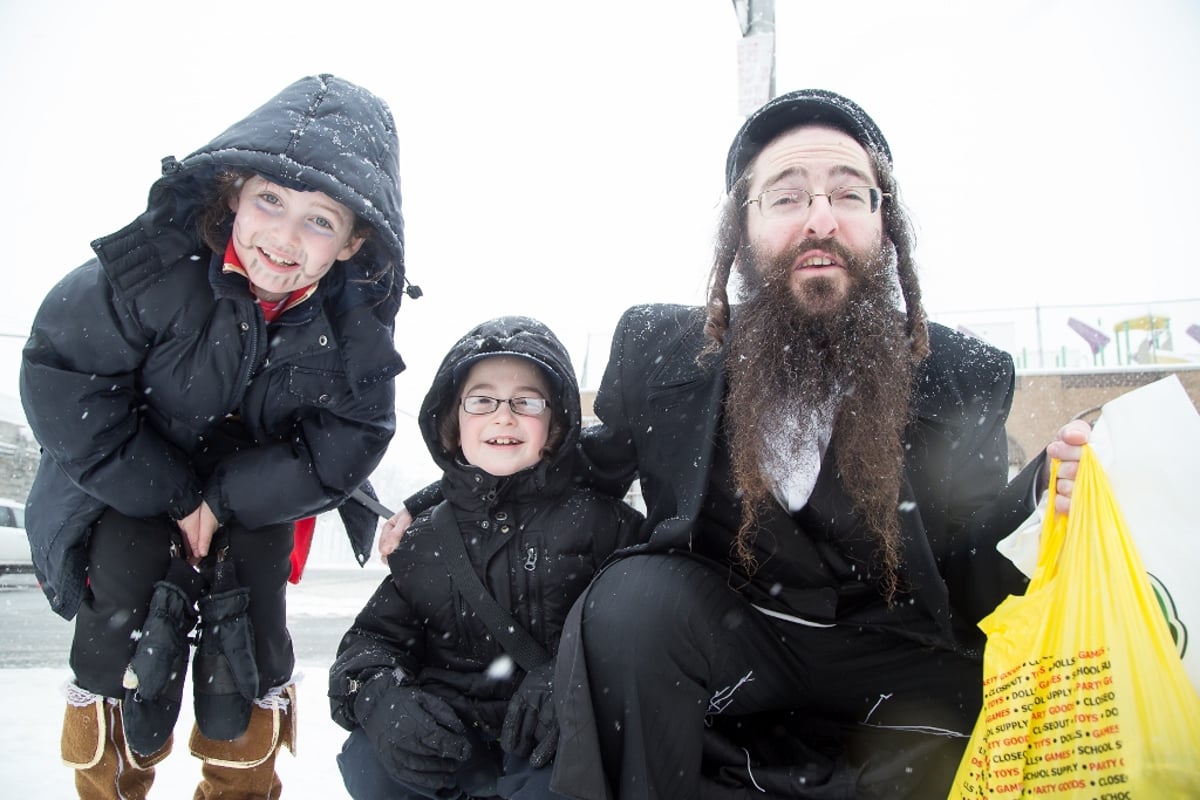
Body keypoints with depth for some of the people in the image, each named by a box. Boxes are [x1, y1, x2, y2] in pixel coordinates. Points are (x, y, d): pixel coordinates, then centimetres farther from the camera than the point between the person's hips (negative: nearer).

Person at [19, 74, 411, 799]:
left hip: (254, 499, 1)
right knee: (125, 640, -4)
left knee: (251, 650, 3)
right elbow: (61, 375, -21)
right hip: (131, 487, -1)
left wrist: (225, 499, -24)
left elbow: (347, 441, -16)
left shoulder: (355, 327, -22)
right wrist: (172, 496, -21)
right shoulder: (155, 265, -29)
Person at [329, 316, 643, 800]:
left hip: (553, 747, -4)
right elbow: (375, 637, 8)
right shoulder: (425, 539, 10)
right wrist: (379, 696, -15)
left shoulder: (598, 520, -2)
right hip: (450, 741, 5)